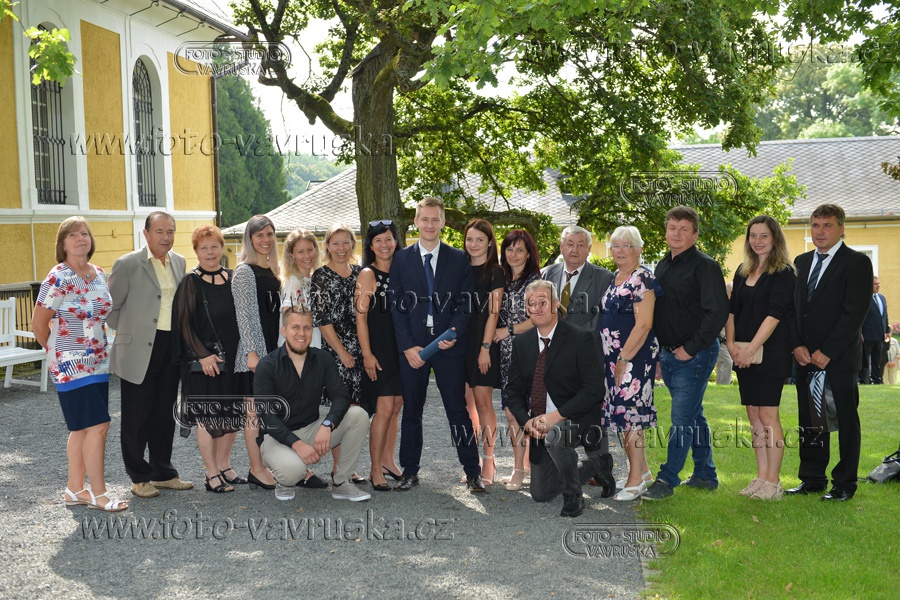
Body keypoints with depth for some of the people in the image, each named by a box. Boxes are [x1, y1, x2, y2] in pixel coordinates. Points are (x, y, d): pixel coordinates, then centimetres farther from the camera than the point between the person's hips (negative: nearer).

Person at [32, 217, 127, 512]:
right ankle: (98, 493, 1)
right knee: (97, 426, -8)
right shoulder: (58, 278, -13)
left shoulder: (99, 274, 7)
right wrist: (59, 352, 5)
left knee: (82, 429, 13)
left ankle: (75, 489, 23)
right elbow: (39, 325, -8)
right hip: (71, 365, -7)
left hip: (98, 363, 7)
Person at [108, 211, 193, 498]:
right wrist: (129, 332, 1)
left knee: (165, 415, 13)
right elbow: (109, 307, -4)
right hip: (139, 351, -5)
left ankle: (162, 472, 25)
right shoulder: (128, 264, -9)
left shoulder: (179, 262, 9)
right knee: (137, 416, 4)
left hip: (171, 349, 5)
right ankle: (139, 477, 17)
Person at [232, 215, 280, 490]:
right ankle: (257, 470, 2)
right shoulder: (245, 271, -7)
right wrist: (251, 351, -16)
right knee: (255, 408, -4)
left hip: (274, 347, 8)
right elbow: (243, 313, -12)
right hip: (254, 349, -8)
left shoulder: (272, 270, 15)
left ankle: (265, 465, 16)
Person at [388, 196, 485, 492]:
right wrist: (407, 346, -7)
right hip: (411, 346, 1)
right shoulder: (401, 259, 6)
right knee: (411, 411, 8)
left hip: (448, 345, -1)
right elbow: (396, 306, 2)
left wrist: (453, 333, -13)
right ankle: (409, 471, 19)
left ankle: (472, 472, 10)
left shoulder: (458, 259, 6)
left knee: (458, 410, 1)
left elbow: (465, 302, 3)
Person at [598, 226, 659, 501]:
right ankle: (643, 471, 24)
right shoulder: (614, 278, 15)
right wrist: (613, 359, 14)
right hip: (613, 357, 9)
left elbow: (643, 324, -18)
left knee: (630, 414, -7)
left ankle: (636, 480, 3)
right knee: (622, 414, 11)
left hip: (635, 357, -9)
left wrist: (624, 359, -17)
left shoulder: (642, 277, -11)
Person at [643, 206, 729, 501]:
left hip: (695, 355, -8)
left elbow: (718, 312, -17)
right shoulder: (662, 266, 13)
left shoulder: (705, 267, -10)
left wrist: (690, 348, -16)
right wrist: (659, 353, 15)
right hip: (669, 354, 8)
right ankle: (706, 476, 26)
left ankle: (667, 480, -2)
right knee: (693, 417, 16)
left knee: (682, 419, -6)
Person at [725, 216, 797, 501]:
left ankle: (773, 481, 1)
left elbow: (774, 314, -14)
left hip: (770, 352, -6)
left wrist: (750, 349, -19)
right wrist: (731, 343, -2)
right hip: (743, 355, 6)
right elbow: (732, 309, 13)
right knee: (754, 415, 8)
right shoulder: (743, 272, 14)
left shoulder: (784, 273, -5)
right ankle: (761, 477, 15)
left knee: (768, 415, -6)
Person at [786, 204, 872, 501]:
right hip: (805, 356, 6)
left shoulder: (857, 262, -6)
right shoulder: (801, 262, 13)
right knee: (810, 420, 10)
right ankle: (812, 479, 19)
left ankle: (844, 484, 12)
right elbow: (793, 307, 12)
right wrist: (797, 346, -2)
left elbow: (855, 312, -13)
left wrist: (827, 352, -16)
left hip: (840, 357, -5)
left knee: (845, 420, 3)